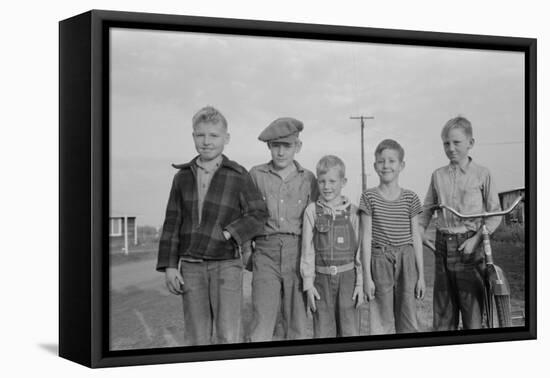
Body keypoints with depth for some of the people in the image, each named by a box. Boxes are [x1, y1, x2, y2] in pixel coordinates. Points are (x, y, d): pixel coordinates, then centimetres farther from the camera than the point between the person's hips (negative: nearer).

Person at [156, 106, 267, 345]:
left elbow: (258, 214, -1)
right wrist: (169, 266, 2)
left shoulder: (238, 176, -3)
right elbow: (172, 224, 8)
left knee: (228, 338, -9)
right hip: (191, 267, 3)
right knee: (197, 339, 6)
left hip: (226, 264, -3)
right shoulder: (183, 177, 6)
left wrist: (228, 234, -13)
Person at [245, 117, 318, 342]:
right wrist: (245, 249, 2)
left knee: (298, 328, 2)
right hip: (266, 254, -1)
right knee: (261, 326, -9)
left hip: (298, 254, 1)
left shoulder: (307, 179, 8)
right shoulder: (256, 175, 5)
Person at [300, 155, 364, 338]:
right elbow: (307, 249, 1)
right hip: (322, 277, 0)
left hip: (347, 276, 0)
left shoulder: (352, 211, 1)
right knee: (323, 331, 4)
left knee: (350, 331, 4)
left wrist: (360, 283, -1)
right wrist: (308, 283, -2)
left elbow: (359, 249, 2)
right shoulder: (312, 211, 0)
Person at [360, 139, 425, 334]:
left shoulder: (410, 198, 5)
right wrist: (367, 276, -4)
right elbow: (366, 238, 0)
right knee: (383, 322, 1)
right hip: (380, 260, -1)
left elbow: (416, 237, 7)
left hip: (406, 260, 2)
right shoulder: (369, 197, 1)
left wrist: (421, 275, 5)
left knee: (408, 322, 4)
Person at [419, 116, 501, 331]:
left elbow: (495, 214, -2)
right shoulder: (438, 176, 9)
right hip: (442, 244, 4)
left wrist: (477, 239, -13)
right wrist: (421, 231, 3)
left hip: (469, 243, -4)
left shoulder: (482, 174, -1)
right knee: (442, 306, 7)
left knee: (473, 305, -3)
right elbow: (428, 208, 19)